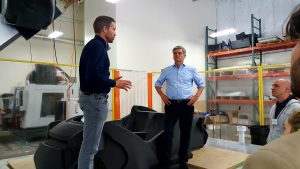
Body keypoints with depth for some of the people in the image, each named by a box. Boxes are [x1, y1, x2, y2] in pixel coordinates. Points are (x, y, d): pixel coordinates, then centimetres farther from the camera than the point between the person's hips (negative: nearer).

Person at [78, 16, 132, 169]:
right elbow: (93, 75, -25)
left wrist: (111, 81, 11)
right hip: (95, 98, -10)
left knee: (89, 144, 17)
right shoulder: (97, 46, -13)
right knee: (90, 146, -2)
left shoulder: (95, 45, 17)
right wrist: (115, 83, -13)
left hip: (92, 97, 10)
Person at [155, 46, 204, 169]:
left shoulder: (191, 70, 8)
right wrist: (163, 96, 1)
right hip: (171, 104, 0)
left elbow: (201, 85, 14)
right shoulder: (166, 70, 9)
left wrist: (196, 96, -1)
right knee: (168, 132, -4)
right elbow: (157, 84, 16)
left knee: (185, 133, 7)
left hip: (187, 105, 1)